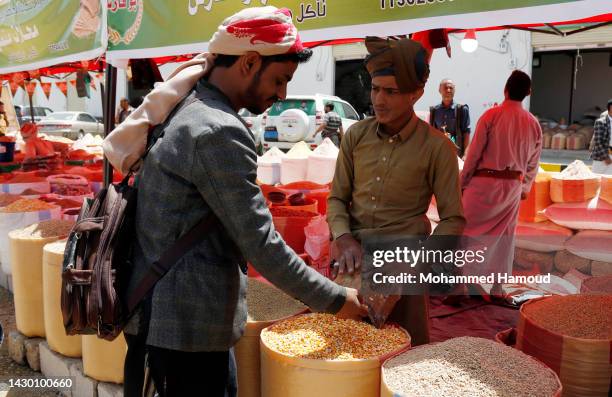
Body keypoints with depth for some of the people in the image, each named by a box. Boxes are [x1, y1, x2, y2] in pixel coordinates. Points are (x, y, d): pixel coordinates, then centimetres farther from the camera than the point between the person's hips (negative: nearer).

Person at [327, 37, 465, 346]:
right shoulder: (356, 135, 2)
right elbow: (337, 198, 6)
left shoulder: (437, 148, -8)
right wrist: (344, 238, -11)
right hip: (350, 260, 3)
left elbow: (453, 219, -4)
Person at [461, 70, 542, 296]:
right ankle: (497, 289, 21)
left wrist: (463, 182, 2)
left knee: (467, 230, 6)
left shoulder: (491, 115, -10)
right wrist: (525, 188, 25)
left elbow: (474, 153, -7)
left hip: (484, 182, -4)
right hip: (513, 186, 4)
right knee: (504, 238, 13)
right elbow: (533, 162, 11)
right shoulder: (533, 124, 3)